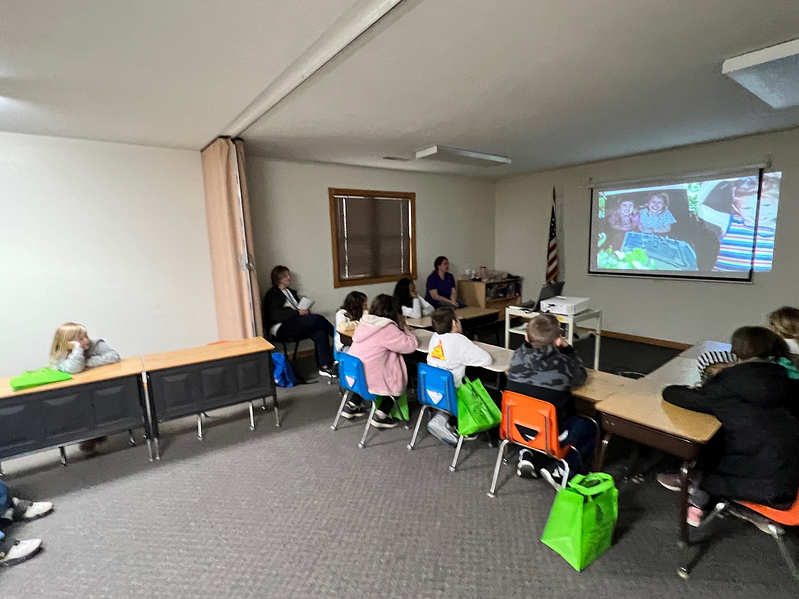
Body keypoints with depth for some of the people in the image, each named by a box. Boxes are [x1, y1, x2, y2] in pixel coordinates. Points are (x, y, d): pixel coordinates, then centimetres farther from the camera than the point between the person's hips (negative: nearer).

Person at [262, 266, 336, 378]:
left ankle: (324, 366, -25)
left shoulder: (291, 292, 23)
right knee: (316, 318, -27)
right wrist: (298, 312, -23)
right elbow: (275, 315, -15)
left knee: (320, 333, -23)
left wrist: (304, 311, -1)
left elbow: (298, 308, 24)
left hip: (295, 325, 7)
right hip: (280, 328, -7)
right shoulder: (272, 294, 0)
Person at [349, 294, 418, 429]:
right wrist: (404, 328, 0)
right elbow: (411, 345, -17)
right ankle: (381, 416, 15)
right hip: (370, 381, -7)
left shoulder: (365, 323, 3)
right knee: (401, 380, 18)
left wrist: (398, 329, 9)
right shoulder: (387, 328, -20)